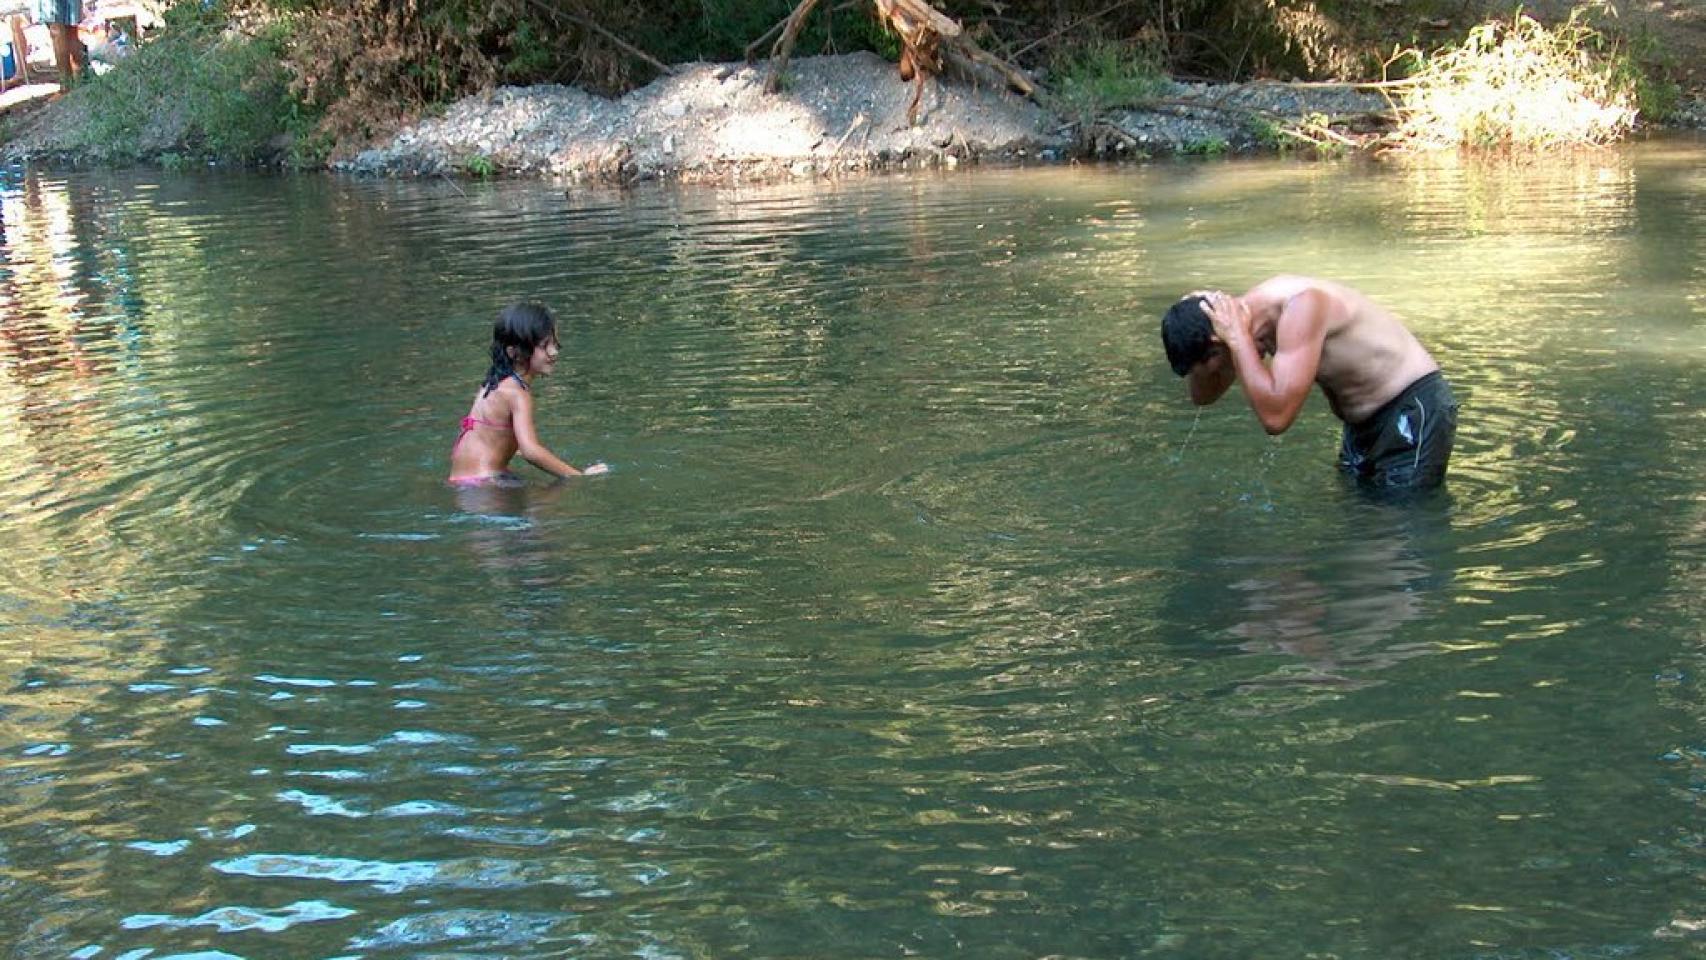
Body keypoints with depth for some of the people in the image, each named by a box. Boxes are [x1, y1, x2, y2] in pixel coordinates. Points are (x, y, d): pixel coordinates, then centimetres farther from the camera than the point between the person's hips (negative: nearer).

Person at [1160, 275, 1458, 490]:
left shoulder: (1302, 307, -31)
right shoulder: (1245, 312, -5)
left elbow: (1275, 416, -39)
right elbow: (1202, 395, 5)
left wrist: (1237, 338, -34)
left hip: (1416, 407, -9)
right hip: (1365, 418, 9)